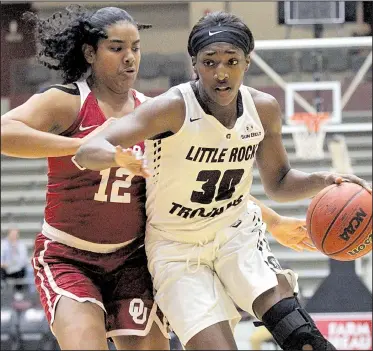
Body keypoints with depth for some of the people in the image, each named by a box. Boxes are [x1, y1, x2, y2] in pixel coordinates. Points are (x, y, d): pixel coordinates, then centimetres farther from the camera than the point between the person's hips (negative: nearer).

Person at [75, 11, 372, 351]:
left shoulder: (263, 109, -6)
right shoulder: (173, 109, -22)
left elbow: (278, 182, 11)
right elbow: (87, 151, -30)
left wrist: (326, 181, -9)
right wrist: (117, 156, -53)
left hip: (236, 231, 3)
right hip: (177, 246, -3)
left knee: (279, 303, -25)